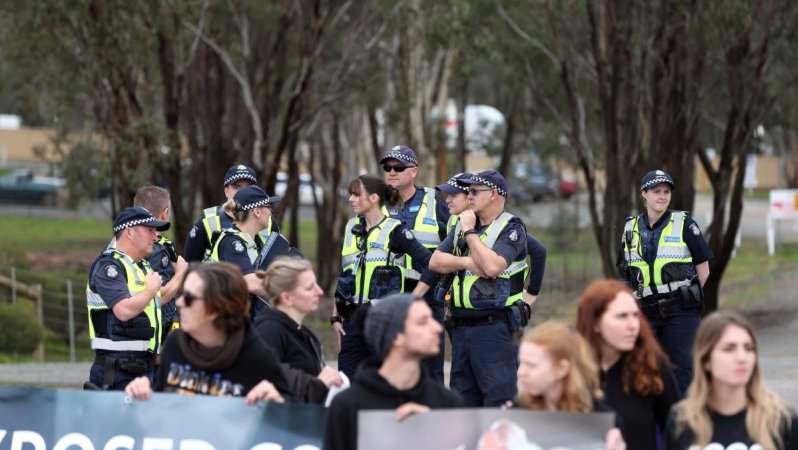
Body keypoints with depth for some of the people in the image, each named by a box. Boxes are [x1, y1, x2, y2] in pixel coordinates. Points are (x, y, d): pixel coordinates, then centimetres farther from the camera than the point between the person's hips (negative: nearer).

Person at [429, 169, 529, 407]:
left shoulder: (511, 229, -6)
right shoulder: (463, 226, 17)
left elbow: (492, 266, -22)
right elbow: (435, 261, 9)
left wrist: (470, 233, -12)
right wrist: (466, 262, -9)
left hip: (494, 327, -8)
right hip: (461, 327, 8)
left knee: (498, 399, -10)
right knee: (463, 399, 13)